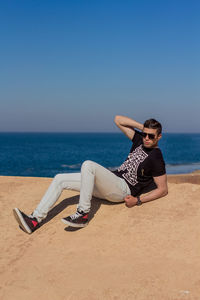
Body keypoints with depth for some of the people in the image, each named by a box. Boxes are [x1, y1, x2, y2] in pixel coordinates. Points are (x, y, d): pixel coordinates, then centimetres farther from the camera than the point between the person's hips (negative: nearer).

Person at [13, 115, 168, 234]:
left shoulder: (156, 158, -9)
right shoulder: (140, 140, 11)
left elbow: (163, 189, -9)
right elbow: (118, 119, 16)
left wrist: (138, 200, -16)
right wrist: (143, 127, 7)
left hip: (124, 189, -8)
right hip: (112, 180, 8)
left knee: (88, 165, -34)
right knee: (60, 179, -1)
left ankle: (83, 214, -29)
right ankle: (35, 219, -8)